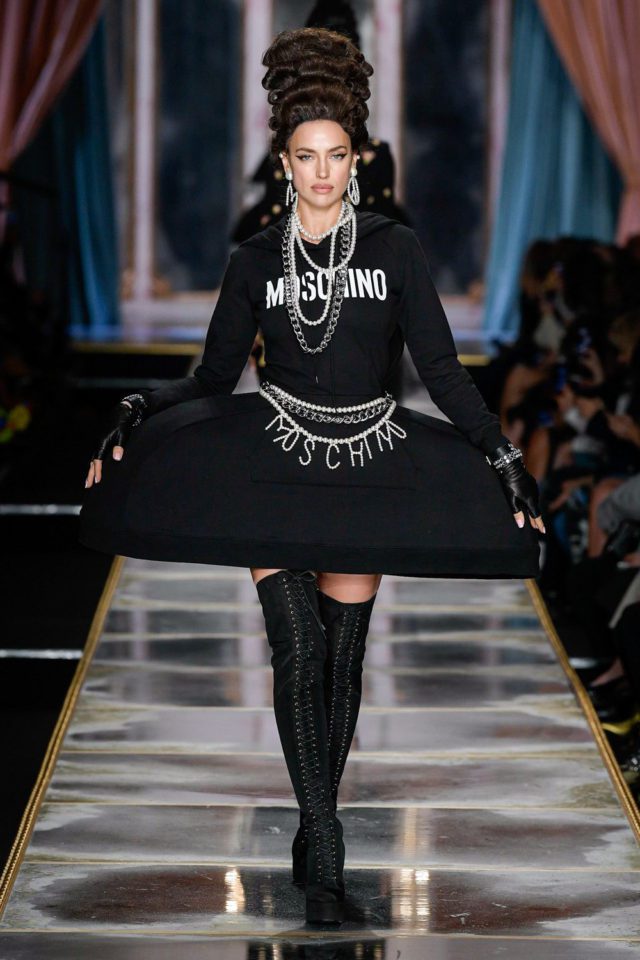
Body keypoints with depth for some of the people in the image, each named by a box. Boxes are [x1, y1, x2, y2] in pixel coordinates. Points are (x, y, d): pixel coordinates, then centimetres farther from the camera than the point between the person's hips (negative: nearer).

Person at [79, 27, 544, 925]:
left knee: (343, 656, 3)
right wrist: (137, 412, -9)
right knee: (299, 650, -13)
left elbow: (442, 368, -2)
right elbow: (215, 375, 7)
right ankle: (325, 844, -11)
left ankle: (316, 824, 19)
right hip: (277, 459, 0)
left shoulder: (394, 248, 0)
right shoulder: (257, 259, 4)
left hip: (369, 463, 0)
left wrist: (503, 458, -10)